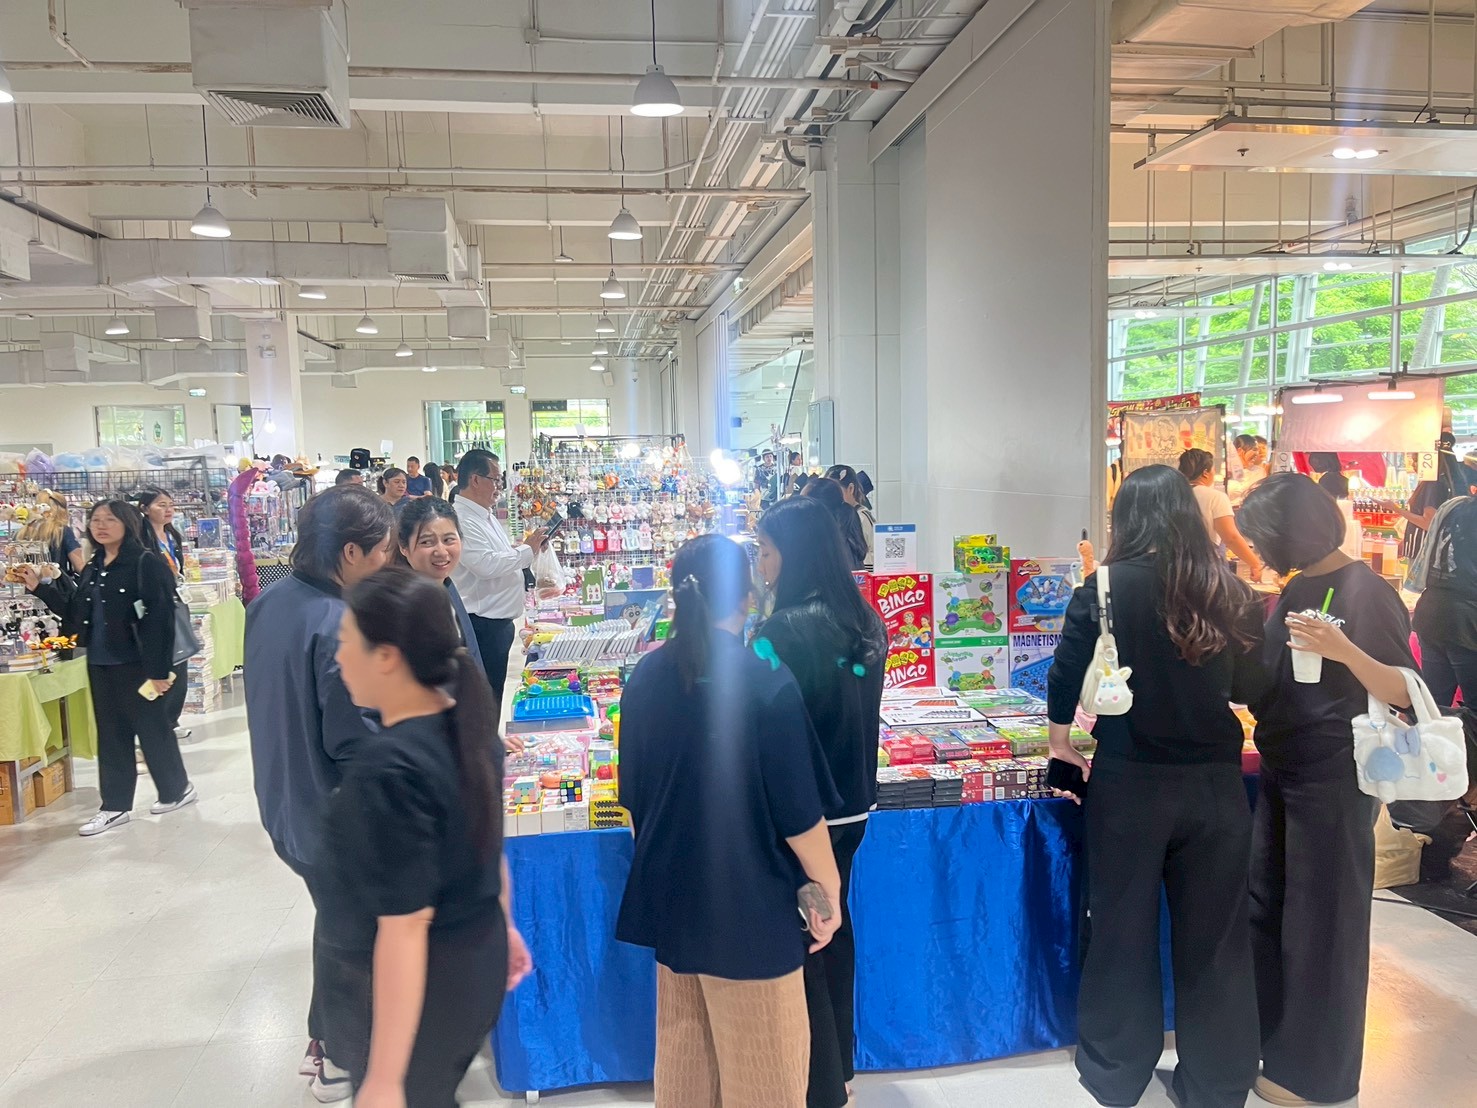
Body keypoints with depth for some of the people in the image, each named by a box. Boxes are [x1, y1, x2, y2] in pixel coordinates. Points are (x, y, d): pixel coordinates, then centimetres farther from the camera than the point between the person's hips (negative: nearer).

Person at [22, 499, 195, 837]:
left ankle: (177, 789, 22)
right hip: (100, 664, 7)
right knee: (111, 735, 12)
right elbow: (75, 611, 14)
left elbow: (160, 619, -18)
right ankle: (115, 806, 20)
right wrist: (40, 588, 5)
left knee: (152, 729, 5)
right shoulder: (93, 567, 11)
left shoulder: (147, 563, -13)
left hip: (136, 665, -7)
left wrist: (159, 669, -22)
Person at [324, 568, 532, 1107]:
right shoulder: (468, 724, -3)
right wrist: (504, 926, 25)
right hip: (479, 961, 7)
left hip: (414, 991, -7)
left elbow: (405, 925, -27)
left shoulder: (389, 769, -28)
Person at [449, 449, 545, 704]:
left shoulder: (486, 516, 12)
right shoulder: (461, 520, -20)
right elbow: (486, 564, -29)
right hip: (482, 624, -10)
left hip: (498, 620, 10)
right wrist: (527, 550, -18)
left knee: (494, 694, 19)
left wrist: (524, 547, 6)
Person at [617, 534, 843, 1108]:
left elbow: (633, 794, 7)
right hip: (749, 902, -6)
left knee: (682, 1046, 24)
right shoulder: (767, 683, -20)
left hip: (671, 893, 6)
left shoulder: (646, 677, -3)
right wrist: (829, 889, -2)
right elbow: (798, 811, -17)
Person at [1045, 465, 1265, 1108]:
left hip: (1131, 782, -2)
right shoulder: (1231, 591, -2)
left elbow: (1066, 676, -5)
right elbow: (1251, 688, 8)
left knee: (1124, 931, 14)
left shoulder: (1109, 586, -10)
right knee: (1214, 936, 15)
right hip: (1215, 782, 3)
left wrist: (1061, 745, 10)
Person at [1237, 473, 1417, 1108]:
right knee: (1265, 908, 17)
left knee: (1320, 921, 4)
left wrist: (1345, 651, -35)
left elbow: (1407, 694, -21)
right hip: (1283, 772, 9)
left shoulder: (1363, 591, -17)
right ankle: (1266, 1039, 34)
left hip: (1333, 779, -9)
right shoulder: (1300, 588, 9)